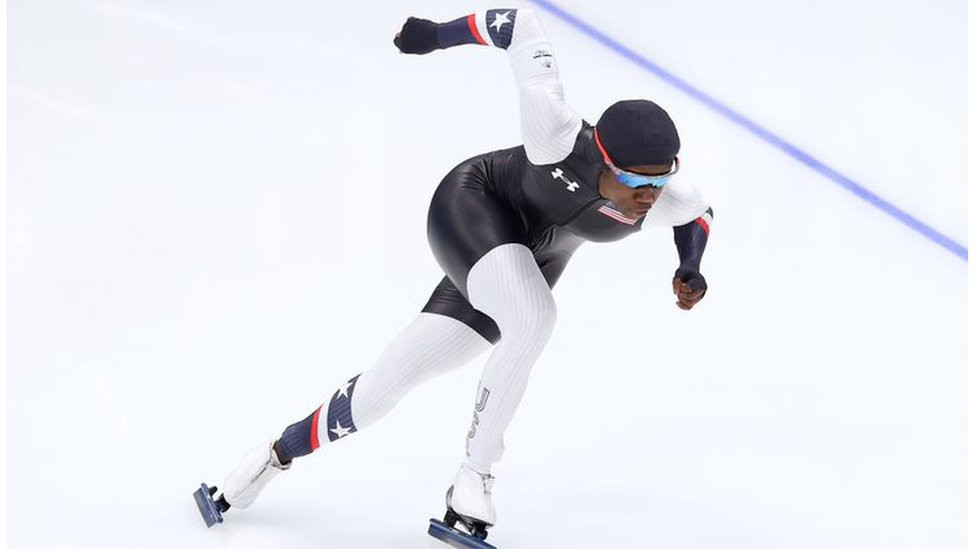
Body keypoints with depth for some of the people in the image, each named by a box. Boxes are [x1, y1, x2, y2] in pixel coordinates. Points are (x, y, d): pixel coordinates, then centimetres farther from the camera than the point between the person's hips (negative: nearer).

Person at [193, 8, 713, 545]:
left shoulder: (665, 201, -24)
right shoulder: (559, 135, -38)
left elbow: (698, 212, 3)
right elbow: (521, 24, -27)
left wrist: (689, 268, -13)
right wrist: (440, 34, -17)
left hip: (531, 261, 5)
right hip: (473, 205, -5)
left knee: (392, 378, -1)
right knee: (533, 321, -33)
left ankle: (279, 454, 18)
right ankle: (473, 478, -15)